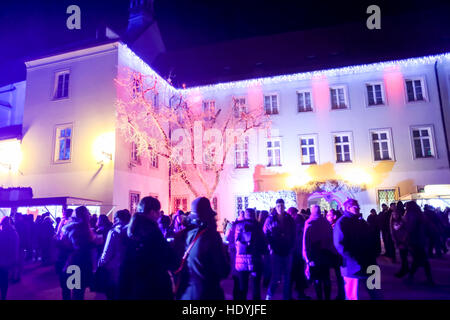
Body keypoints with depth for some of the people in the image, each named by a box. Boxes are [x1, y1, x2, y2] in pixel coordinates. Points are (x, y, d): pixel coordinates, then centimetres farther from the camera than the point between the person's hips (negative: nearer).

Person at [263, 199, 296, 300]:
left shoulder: (289, 219, 7)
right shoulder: (270, 219, -1)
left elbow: (293, 235, 10)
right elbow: (266, 234, -1)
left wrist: (291, 248, 2)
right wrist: (270, 247, -8)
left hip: (287, 251, 3)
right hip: (276, 252, -3)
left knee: (287, 276, 11)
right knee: (276, 276, -4)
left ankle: (286, 297, 24)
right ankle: (269, 295, 18)